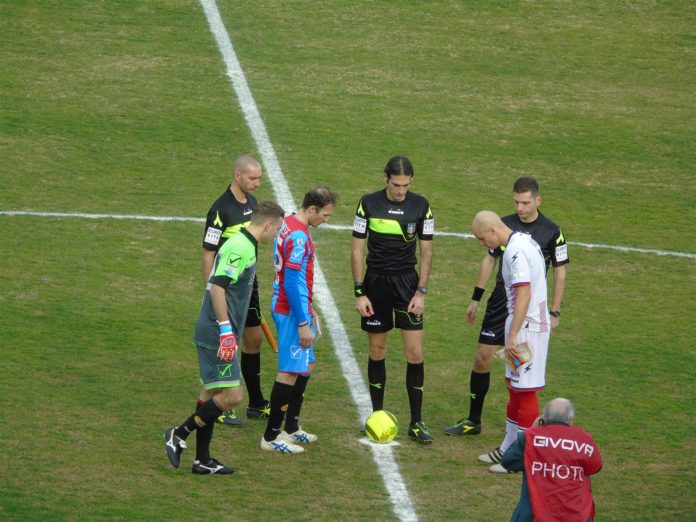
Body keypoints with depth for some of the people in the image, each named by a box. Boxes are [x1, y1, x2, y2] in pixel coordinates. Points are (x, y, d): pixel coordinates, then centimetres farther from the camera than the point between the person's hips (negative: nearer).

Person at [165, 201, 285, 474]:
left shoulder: (242, 245, 15)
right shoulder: (240, 249, -17)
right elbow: (217, 287, -24)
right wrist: (226, 331, -24)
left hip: (212, 335, 11)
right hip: (217, 335, -11)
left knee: (212, 393, 14)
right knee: (232, 395, -9)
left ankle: (202, 460, 19)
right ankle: (179, 435, -3)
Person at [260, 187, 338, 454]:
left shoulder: (289, 225, 11)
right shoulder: (299, 236, -21)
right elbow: (293, 283, -23)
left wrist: (308, 311, 24)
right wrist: (303, 323, -21)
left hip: (286, 307, 10)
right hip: (291, 312, -10)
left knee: (306, 365, 19)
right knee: (291, 371, -6)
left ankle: (291, 428, 27)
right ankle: (271, 437, -2)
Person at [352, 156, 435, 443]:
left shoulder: (420, 206, -2)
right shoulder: (369, 204, -5)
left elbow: (426, 251, 3)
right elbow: (357, 250, -1)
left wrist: (421, 292, -4)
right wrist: (360, 293, -6)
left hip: (407, 282, 0)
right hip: (376, 283, 0)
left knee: (415, 353, -5)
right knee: (377, 352, 5)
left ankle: (416, 422, 3)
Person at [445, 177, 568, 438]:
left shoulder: (551, 232, -6)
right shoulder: (504, 224, 2)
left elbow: (560, 272, 0)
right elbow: (489, 259, 12)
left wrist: (555, 312, -4)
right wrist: (476, 298, 11)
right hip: (500, 300, 3)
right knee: (482, 357, 0)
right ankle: (473, 420, 12)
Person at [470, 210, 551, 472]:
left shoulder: (516, 251, -19)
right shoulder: (525, 240, 12)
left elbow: (524, 294, -26)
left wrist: (513, 335, -26)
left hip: (527, 326, -10)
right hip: (529, 324, 10)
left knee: (524, 389, -4)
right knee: (514, 385, 19)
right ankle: (509, 447, 29)